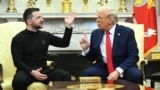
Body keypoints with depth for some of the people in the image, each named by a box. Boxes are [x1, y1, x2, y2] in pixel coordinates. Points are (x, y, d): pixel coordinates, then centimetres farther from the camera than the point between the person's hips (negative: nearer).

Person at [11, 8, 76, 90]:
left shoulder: (45, 35, 12)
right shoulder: (18, 39, -2)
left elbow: (64, 43, 17)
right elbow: (17, 61, -10)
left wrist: (68, 26, 5)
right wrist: (31, 72, -25)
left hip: (43, 70, 4)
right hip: (26, 71, -3)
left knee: (65, 75, -23)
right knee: (19, 80, -38)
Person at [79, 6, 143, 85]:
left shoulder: (127, 32, -2)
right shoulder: (95, 33, 9)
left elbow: (133, 56, -8)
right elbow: (92, 58, 15)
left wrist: (118, 71, -22)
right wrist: (86, 48, -7)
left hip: (123, 68, -2)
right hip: (102, 68, 2)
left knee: (136, 75, -33)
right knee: (87, 73, -28)